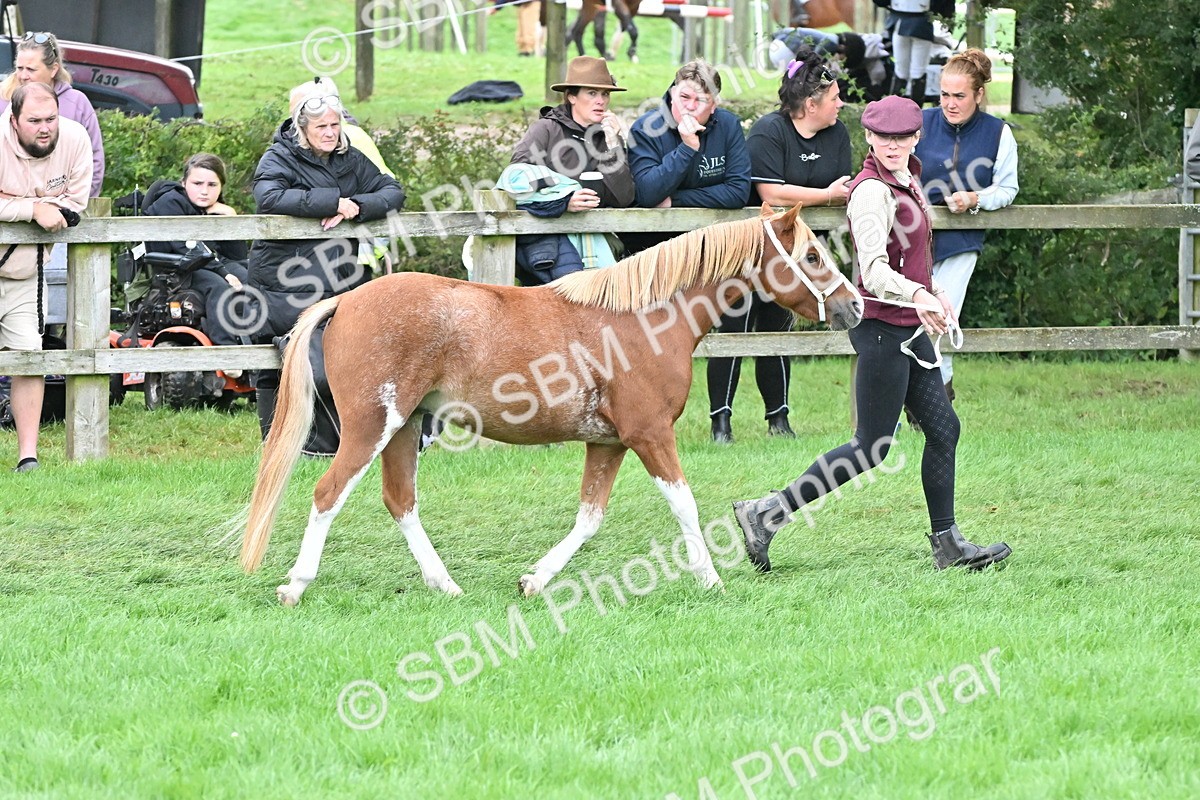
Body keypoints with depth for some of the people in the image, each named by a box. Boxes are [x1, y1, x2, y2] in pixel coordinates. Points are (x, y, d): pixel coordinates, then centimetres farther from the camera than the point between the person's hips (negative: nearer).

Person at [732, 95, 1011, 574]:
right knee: (870, 449, -6)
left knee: (943, 428, 12)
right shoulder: (873, 191, -20)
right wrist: (918, 296, -49)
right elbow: (874, 269, -34)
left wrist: (936, 296, 31)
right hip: (883, 329, -10)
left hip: (909, 329, 10)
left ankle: (947, 543, 19)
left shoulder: (908, 179, 10)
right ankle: (766, 515, -2)